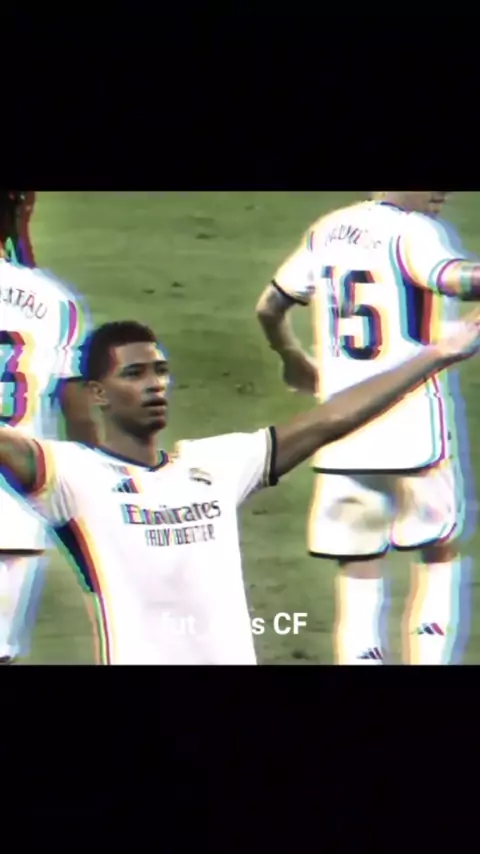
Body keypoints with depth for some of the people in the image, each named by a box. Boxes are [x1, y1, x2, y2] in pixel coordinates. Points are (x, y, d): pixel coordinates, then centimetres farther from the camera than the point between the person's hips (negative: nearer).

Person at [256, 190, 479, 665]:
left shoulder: (326, 231, 12)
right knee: (440, 560, 12)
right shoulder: (414, 232, -9)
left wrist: (294, 362, 40)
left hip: (339, 438, 5)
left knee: (357, 581, 9)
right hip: (414, 434, -5)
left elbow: (268, 308, 24)